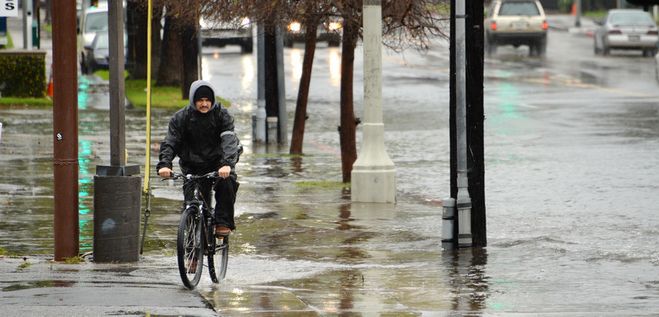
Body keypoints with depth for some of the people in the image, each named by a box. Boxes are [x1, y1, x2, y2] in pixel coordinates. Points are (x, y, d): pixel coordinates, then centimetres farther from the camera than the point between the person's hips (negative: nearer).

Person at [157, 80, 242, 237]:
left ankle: (223, 222, -19)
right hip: (193, 167, 1)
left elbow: (229, 140, -21)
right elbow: (169, 142, -11)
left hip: (217, 163, -1)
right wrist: (164, 164, -31)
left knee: (226, 182, -31)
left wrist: (227, 163, -40)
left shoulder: (221, 115, -8)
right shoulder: (181, 117, -4)